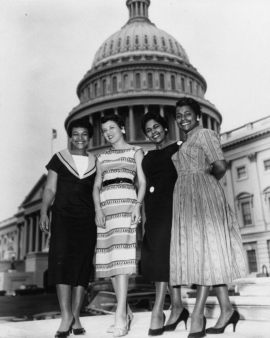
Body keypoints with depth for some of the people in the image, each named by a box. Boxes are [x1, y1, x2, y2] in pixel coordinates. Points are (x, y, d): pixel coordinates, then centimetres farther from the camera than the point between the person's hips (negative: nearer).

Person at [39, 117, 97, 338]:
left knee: (82, 266, 1)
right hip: (62, 218, -1)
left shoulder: (96, 163, 11)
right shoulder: (59, 159, 7)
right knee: (61, 260, -14)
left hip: (87, 220, 2)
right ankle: (66, 315, -9)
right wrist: (44, 213, -8)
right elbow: (50, 189, 4)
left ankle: (75, 317, 9)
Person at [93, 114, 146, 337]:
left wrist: (137, 205, -14)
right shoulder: (101, 157, 22)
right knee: (110, 257, 0)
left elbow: (142, 182, 3)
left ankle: (120, 313, -18)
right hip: (105, 205, 5)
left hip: (126, 201, -4)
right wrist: (98, 209, -3)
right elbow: (96, 186, 15)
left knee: (121, 255, -17)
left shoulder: (135, 151, 12)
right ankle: (125, 314, 8)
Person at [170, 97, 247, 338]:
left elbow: (220, 166, -12)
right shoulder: (185, 143, 24)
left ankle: (197, 316, -11)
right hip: (186, 200, 9)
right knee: (197, 251, 5)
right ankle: (227, 309, 11)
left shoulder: (204, 134, -1)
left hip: (203, 196, -9)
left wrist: (205, 181, 3)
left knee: (206, 249, -10)